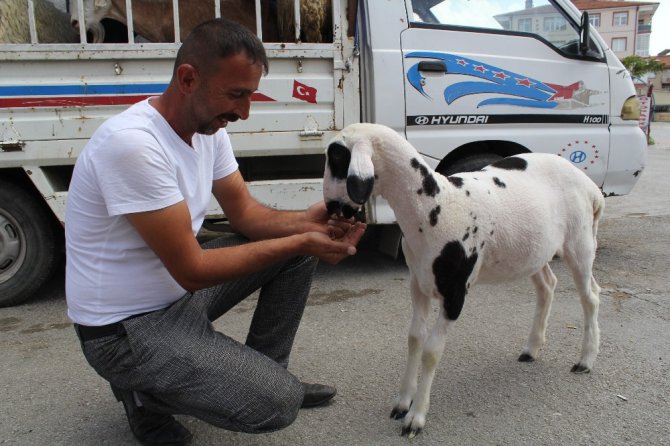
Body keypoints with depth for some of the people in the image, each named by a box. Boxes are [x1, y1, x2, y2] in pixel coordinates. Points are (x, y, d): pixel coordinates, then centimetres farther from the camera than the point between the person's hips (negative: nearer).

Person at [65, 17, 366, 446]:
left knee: (296, 243, 4)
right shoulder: (133, 143, -29)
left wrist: (306, 222, -16)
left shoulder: (209, 127, -3)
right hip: (126, 327, -8)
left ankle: (265, 371, 16)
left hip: (180, 289, 9)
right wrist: (300, 243, -23)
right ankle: (143, 389, 6)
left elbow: (244, 211, 4)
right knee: (277, 403, -19)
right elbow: (190, 269, -26)